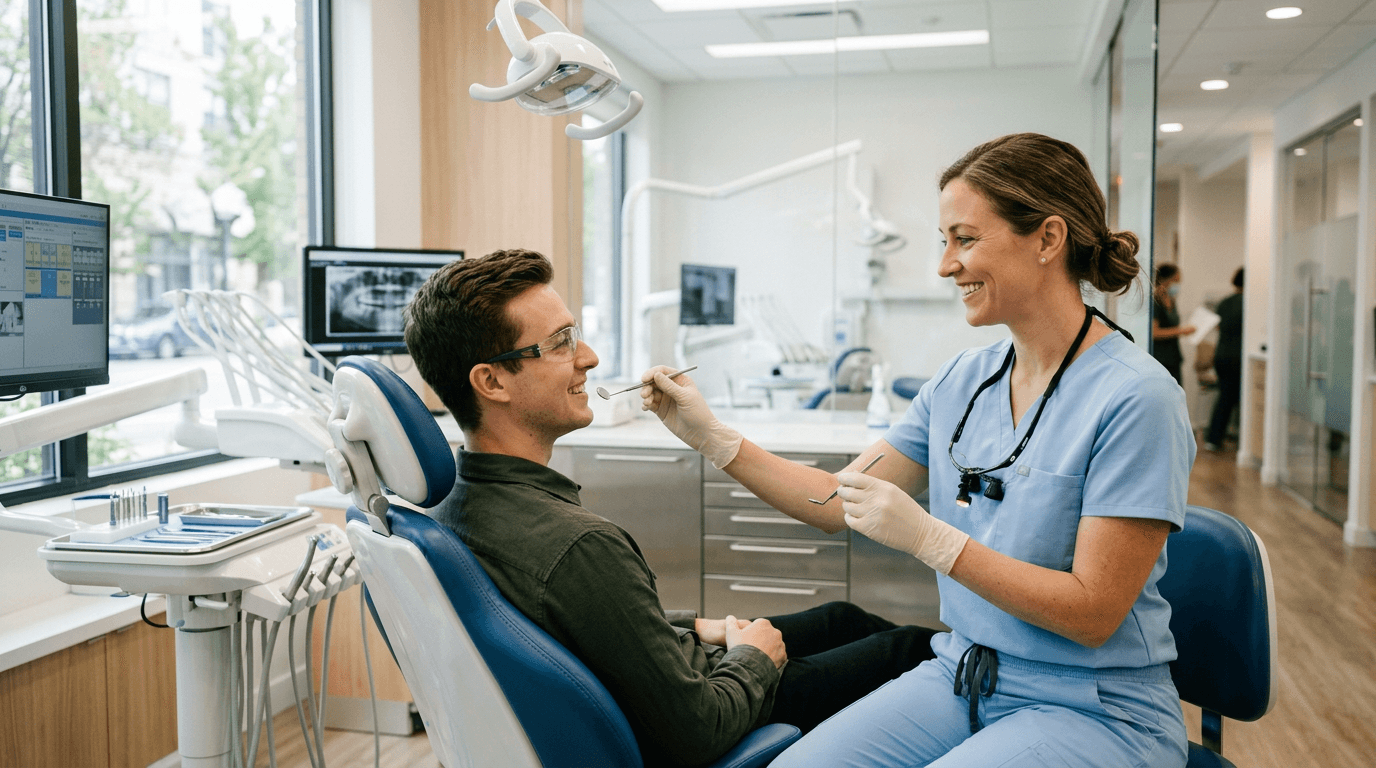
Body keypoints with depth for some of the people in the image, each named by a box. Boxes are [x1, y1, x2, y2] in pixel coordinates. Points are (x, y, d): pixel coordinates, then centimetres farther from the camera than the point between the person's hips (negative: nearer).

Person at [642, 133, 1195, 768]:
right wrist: (713, 439, -1)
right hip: (961, 678, 5)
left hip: (1097, 709, -5)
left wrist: (927, 538, -25)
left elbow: (1093, 612, -18)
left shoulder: (1135, 398, -17)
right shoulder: (962, 381, 3)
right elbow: (839, 503, 7)